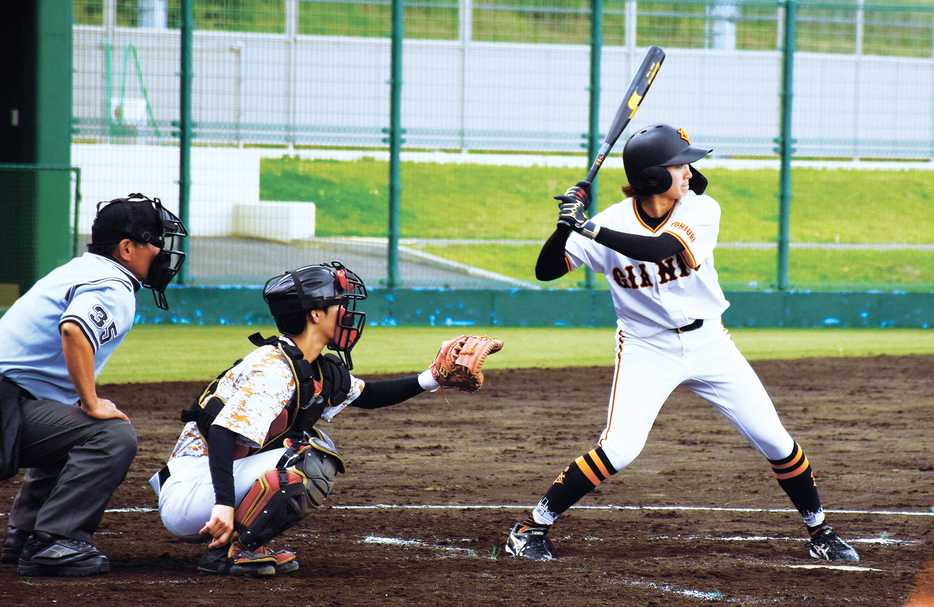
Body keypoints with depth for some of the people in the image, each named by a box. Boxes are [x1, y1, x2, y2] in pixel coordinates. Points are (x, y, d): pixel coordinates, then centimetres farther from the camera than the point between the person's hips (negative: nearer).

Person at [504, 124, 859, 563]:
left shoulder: (701, 210, -13)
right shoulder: (613, 222, -13)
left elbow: (658, 249, -31)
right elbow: (546, 270, -11)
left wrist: (592, 231, -38)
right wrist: (567, 227, -29)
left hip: (707, 342, 2)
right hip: (646, 349, -2)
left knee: (774, 440, 1)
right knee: (619, 449, -19)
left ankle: (819, 532, 20)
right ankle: (531, 529, -5)